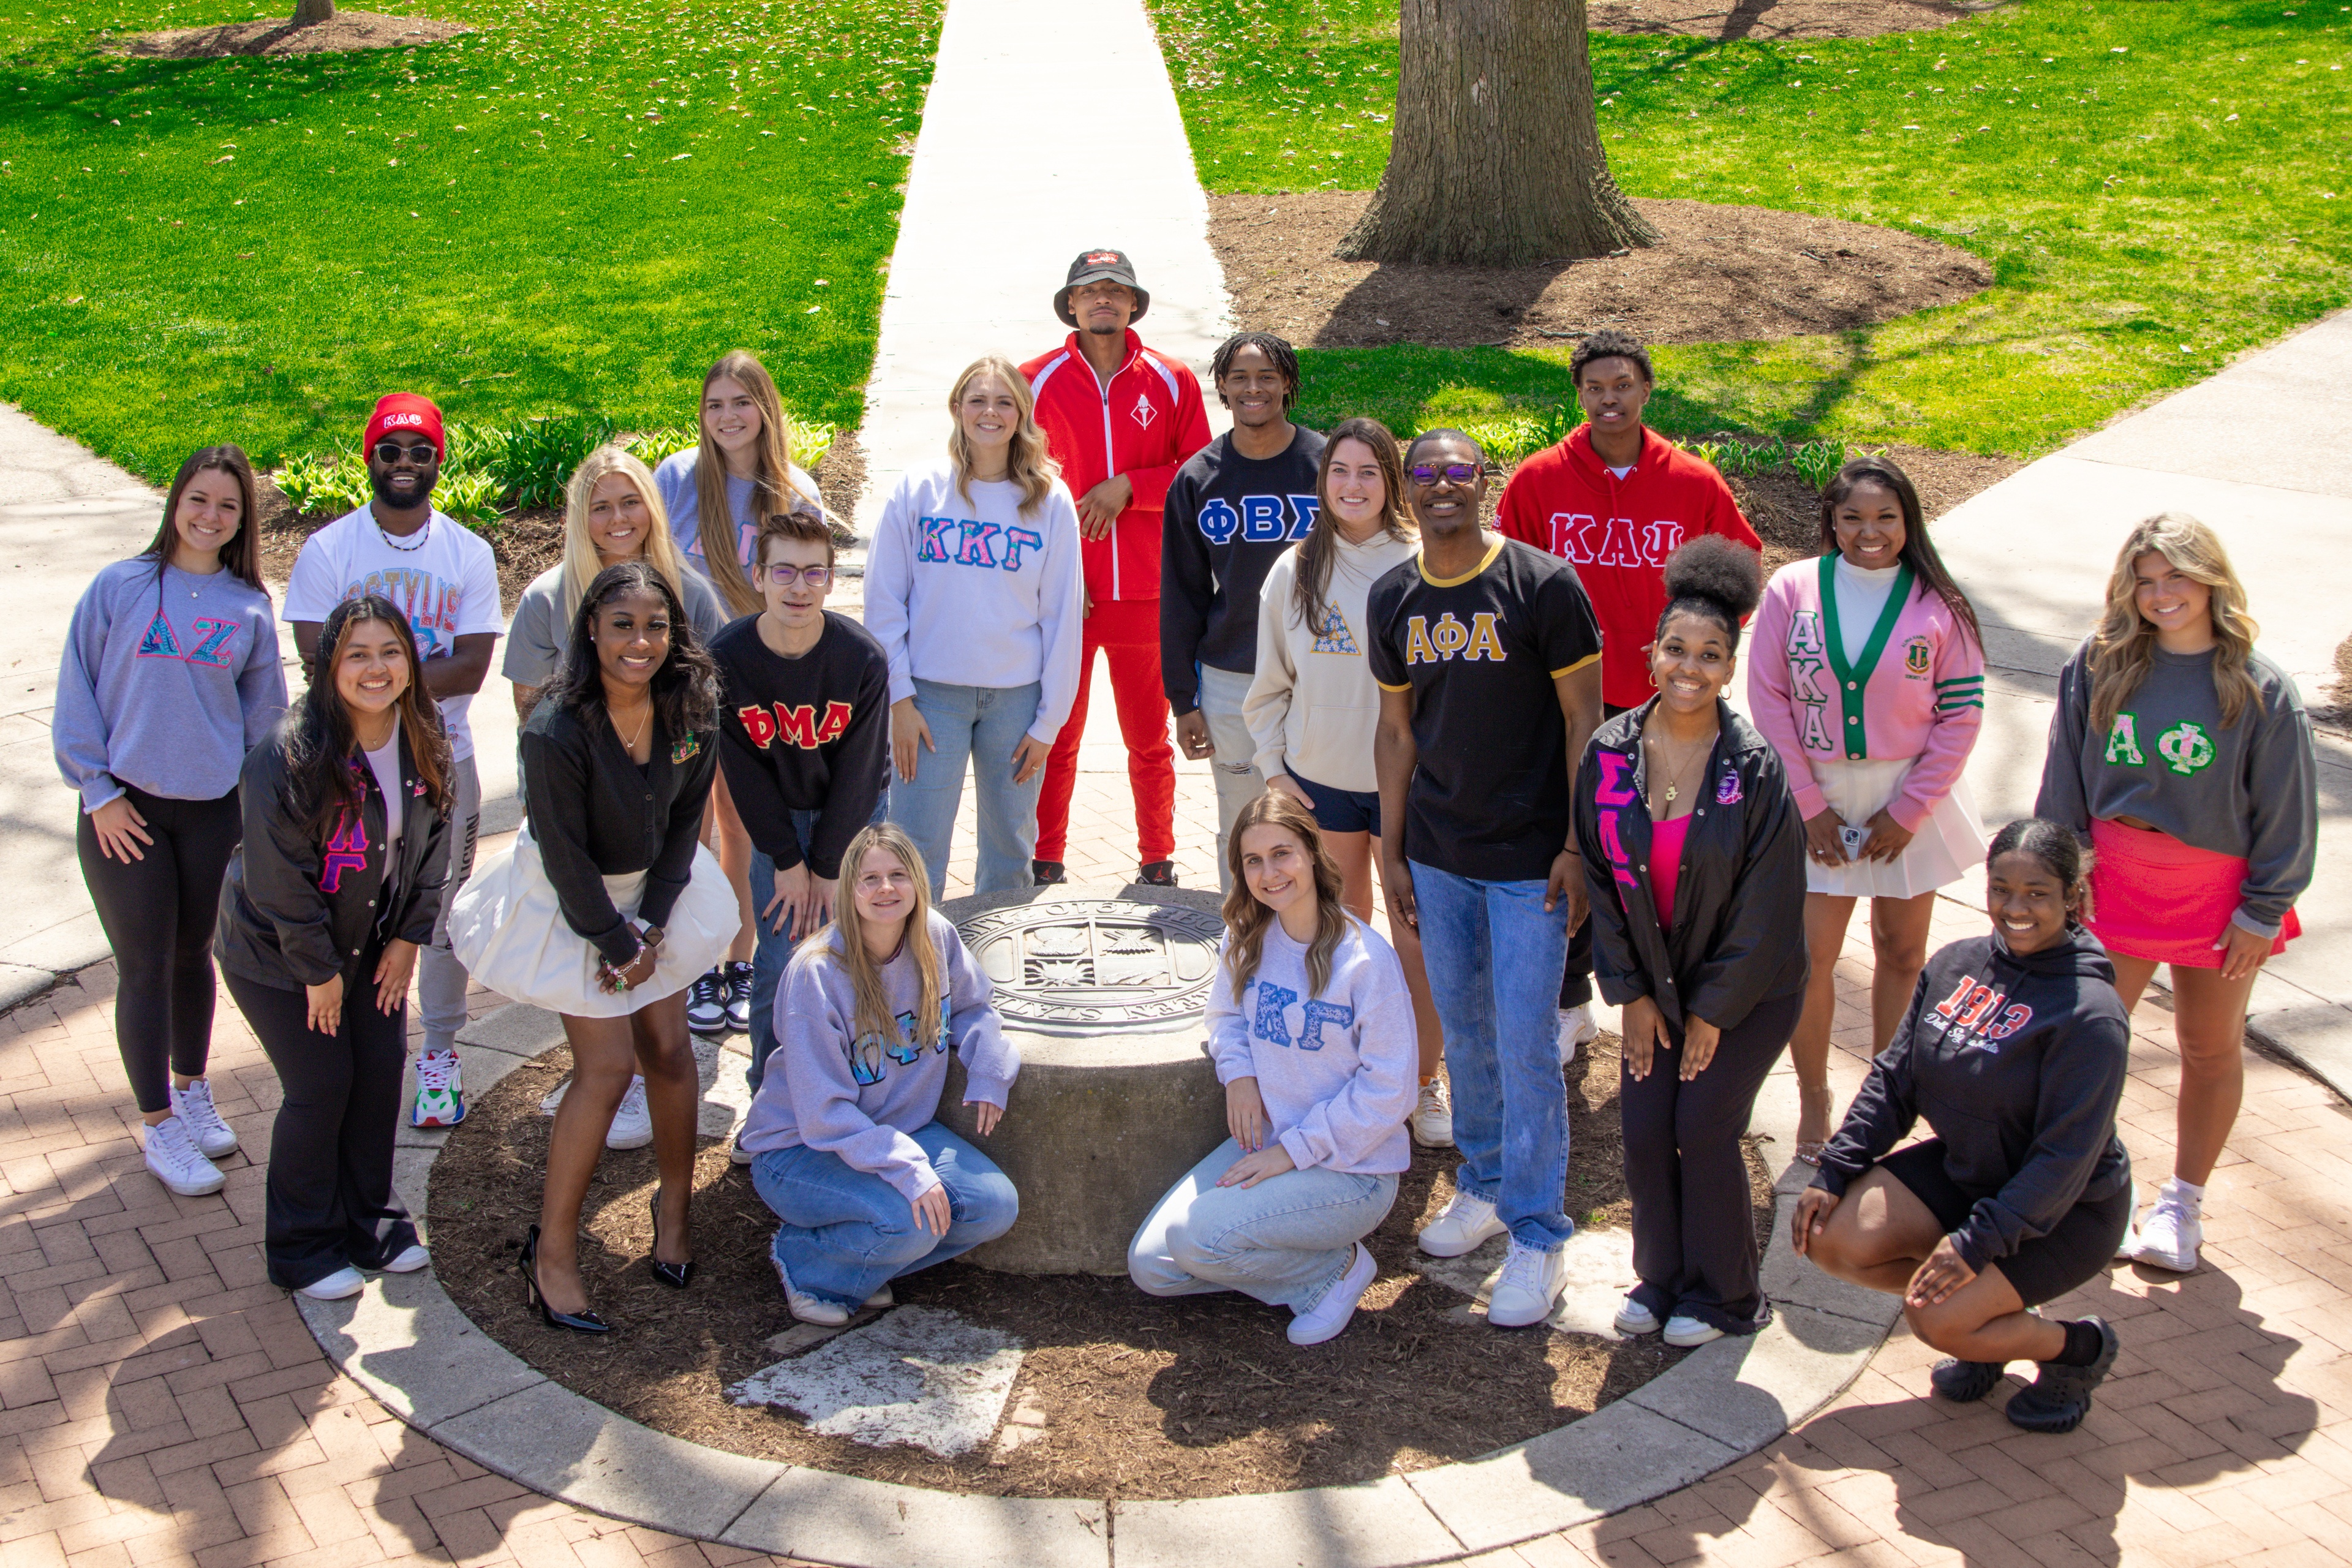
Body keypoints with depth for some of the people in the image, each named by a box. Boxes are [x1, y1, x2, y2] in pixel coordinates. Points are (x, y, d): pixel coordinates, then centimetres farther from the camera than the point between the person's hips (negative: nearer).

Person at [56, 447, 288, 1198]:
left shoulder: (250, 607, 2)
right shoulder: (119, 588, -5)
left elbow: (265, 710, 11)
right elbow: (77, 694, -3)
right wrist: (99, 792, -7)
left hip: (214, 808, 2)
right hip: (126, 811, -2)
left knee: (193, 955, 15)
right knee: (146, 967, 2)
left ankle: (192, 1090, 35)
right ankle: (160, 1128, 13)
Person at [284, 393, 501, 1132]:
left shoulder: (469, 554, 1)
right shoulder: (327, 551, -3)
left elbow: (472, 668, -8)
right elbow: (324, 664, -10)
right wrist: (424, 675, -17)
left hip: (444, 759, 1)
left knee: (443, 909, 8)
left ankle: (440, 1050, 21)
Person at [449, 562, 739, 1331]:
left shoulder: (692, 710, -13)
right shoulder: (559, 729, -29)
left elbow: (685, 820, -2)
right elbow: (566, 854, -21)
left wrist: (653, 925, -7)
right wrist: (614, 941, -13)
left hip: (654, 888, 5)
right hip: (571, 900, -5)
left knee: (669, 1048, 5)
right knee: (607, 1065, -8)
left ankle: (674, 1204, 27)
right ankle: (553, 1250, 4)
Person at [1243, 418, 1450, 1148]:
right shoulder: (1294, 572, 3)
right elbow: (1270, 683, 11)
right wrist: (1273, 764, 6)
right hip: (1321, 782, 3)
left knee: (1418, 936, 0)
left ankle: (1424, 1084, 15)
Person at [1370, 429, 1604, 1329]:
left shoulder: (1542, 586, -11)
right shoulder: (1393, 601, 4)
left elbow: (1584, 721, -9)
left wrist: (1577, 847, -13)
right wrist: (1391, 851, 9)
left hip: (1529, 859, -5)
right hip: (1436, 857, 5)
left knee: (1525, 1044, -3)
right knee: (1463, 1032, 16)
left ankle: (1538, 1238, 9)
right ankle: (1483, 1185, 35)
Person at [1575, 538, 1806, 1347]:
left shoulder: (1756, 770, -18)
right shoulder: (1610, 752, -8)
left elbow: (1767, 904, -13)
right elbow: (1601, 877, 0)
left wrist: (1715, 1009, -10)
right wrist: (1631, 992, -1)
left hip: (1749, 987, -3)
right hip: (1656, 980, 4)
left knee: (1703, 1128, -6)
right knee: (1643, 1130, 0)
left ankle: (1725, 1296, 15)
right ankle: (1660, 1279, 23)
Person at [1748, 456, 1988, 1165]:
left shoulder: (1938, 605, -7)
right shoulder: (1793, 590, -7)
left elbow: (1961, 715, -4)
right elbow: (1769, 699, -5)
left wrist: (1906, 811, -8)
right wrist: (1809, 806, -8)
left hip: (1909, 797, 1)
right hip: (1817, 795, 0)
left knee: (1901, 949, 11)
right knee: (1810, 953, -1)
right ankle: (1814, 1098, 17)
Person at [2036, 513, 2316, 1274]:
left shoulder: (2260, 689, -11)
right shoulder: (2098, 665, -7)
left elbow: (2287, 812, -5)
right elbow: (2064, 780, 2)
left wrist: (2263, 910, -6)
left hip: (2215, 889, -1)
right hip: (2112, 879, 1)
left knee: (2211, 1048, 12)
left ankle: (2183, 1202, 30)